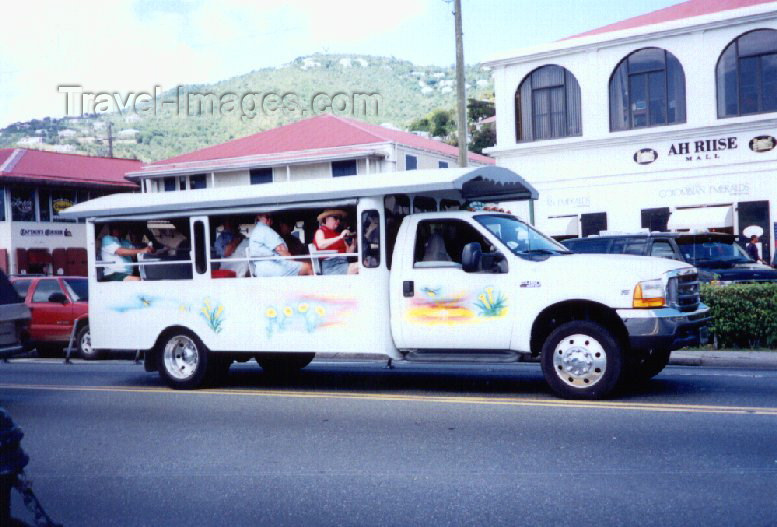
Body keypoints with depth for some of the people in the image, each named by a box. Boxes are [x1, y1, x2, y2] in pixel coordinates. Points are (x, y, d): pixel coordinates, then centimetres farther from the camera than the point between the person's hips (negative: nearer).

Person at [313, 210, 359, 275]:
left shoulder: (338, 234, 26)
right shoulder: (320, 231, 11)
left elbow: (348, 252, 22)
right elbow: (320, 245, -14)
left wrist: (353, 243, 1)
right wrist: (339, 237, -14)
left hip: (343, 262, 6)